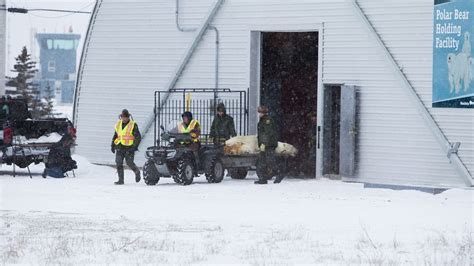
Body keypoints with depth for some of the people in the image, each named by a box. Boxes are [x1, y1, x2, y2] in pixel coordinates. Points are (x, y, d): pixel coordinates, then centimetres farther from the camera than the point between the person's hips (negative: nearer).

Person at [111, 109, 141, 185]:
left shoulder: (133, 125, -5)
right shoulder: (118, 124, 11)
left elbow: (138, 137, -7)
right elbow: (115, 136, 22)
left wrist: (135, 147, -16)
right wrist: (112, 145, 16)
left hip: (129, 148, -4)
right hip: (119, 147, 4)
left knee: (129, 163, -6)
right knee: (119, 163, -5)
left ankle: (137, 171, 24)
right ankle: (121, 180, 0)